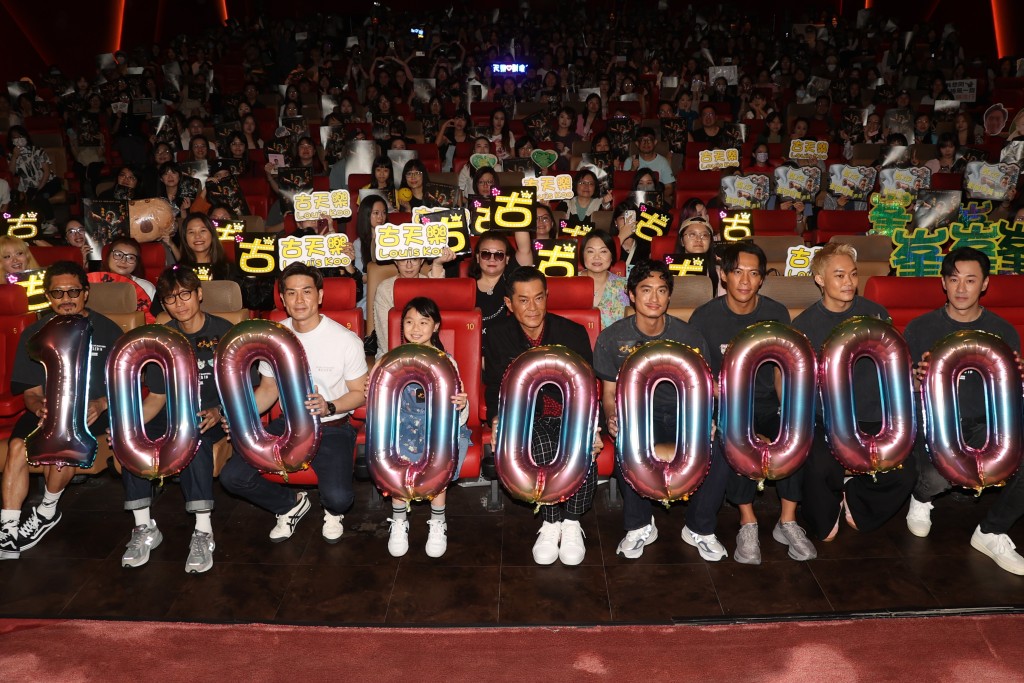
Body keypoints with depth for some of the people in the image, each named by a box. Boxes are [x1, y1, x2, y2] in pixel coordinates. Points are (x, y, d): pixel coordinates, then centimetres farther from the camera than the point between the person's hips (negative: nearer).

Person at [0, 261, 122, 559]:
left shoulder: (107, 330, 0)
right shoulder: (34, 335, 9)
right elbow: (31, 391, 10)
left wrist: (101, 404, -19)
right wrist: (38, 406, -14)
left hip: (94, 409, -3)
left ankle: (48, 512, -6)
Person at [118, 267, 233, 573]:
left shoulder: (223, 332, -5)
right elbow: (157, 395, 6)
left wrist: (220, 412, -25)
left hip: (214, 414, -4)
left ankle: (203, 531, -33)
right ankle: (144, 528, -11)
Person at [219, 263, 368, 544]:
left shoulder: (346, 340, -13)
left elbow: (360, 393, -4)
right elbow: (268, 388, 11)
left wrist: (329, 407, -25)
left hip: (332, 427, -4)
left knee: (338, 497, -27)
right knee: (232, 476, -13)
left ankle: (333, 511, 16)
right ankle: (291, 505, 16)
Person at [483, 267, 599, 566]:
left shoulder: (573, 332, 1)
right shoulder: (498, 336, 3)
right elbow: (494, 387, 10)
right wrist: (497, 421, -9)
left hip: (570, 414, 1)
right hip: (525, 416, 0)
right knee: (543, 448, -35)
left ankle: (571, 523, -8)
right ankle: (550, 524, -11)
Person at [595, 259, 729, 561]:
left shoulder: (690, 336, 0)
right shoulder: (612, 338, -2)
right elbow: (610, 392, 4)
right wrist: (612, 417, -19)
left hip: (682, 413, 1)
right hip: (636, 414, -1)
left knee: (718, 451, -28)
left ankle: (699, 528, 2)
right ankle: (640, 526, -7)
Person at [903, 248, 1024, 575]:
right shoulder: (920, 328, 2)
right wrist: (918, 379, -19)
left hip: (984, 425, 3)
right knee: (938, 476, -33)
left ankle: (990, 533, 4)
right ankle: (921, 498, 9)